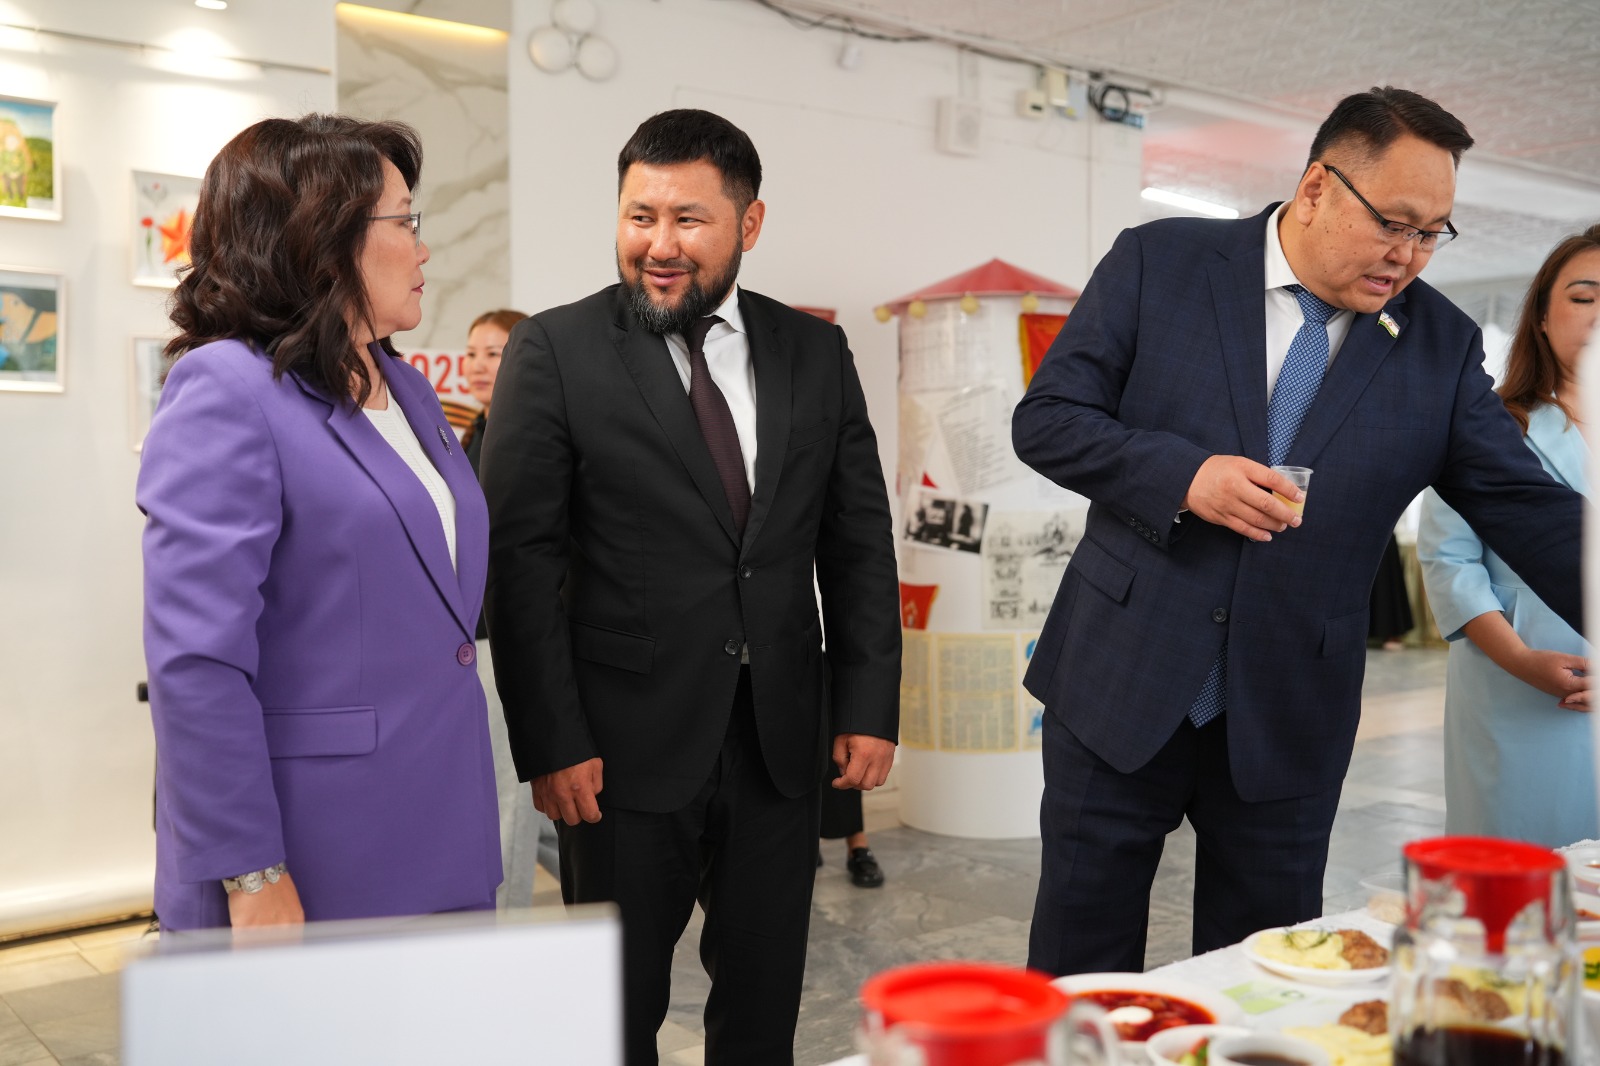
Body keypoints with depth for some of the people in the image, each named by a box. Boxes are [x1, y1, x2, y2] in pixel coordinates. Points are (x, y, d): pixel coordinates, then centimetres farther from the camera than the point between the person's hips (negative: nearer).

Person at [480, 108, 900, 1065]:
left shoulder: (816, 352, 6)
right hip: (629, 743, -3)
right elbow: (522, 558, -8)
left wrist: (870, 705, 2)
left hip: (781, 736, 3)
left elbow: (860, 543, 8)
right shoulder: (555, 351, -5)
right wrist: (552, 742, -12)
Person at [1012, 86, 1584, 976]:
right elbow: (1046, 418, -5)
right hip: (1121, 685, -1)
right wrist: (1182, 475, -20)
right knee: (1082, 976, 10)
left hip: (1291, 722, 2)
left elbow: (1532, 510, 3)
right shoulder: (1160, 263, -3)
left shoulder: (1443, 345, 2)